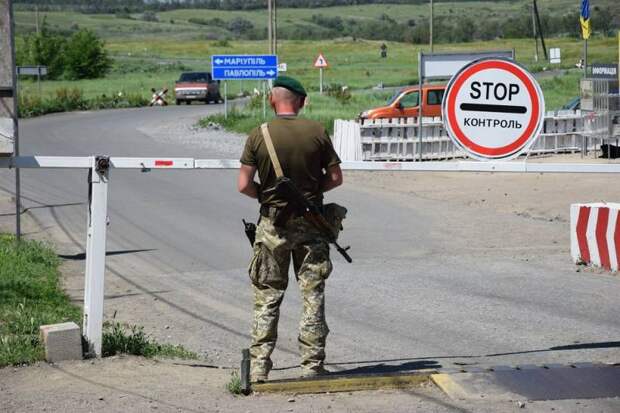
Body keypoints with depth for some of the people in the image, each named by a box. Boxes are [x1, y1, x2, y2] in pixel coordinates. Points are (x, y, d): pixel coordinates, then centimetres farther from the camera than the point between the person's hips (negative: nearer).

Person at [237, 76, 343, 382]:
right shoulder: (317, 132, -5)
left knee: (266, 298, 7)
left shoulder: (259, 136, -8)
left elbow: (244, 185, -10)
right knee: (312, 296, 8)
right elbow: (335, 178, -1)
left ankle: (258, 368, 6)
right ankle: (312, 366, 9)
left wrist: (265, 195, 8)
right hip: (310, 223, 0)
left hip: (273, 225, 0)